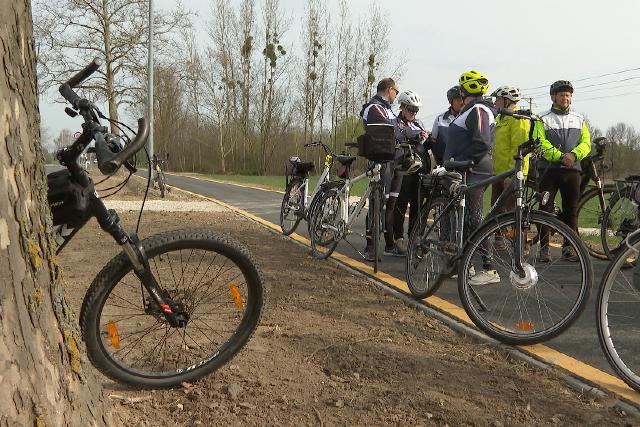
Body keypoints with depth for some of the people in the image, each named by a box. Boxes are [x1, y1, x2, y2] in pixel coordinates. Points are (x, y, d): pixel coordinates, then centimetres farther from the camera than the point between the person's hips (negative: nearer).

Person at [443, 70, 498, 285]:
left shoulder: (478, 110, -11)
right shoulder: (470, 110, 21)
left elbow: (481, 143, -23)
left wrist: (458, 161, -20)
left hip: (474, 171, -11)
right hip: (465, 171, 11)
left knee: (473, 218, -12)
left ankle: (489, 269, -9)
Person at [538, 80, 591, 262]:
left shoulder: (579, 119, 16)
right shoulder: (543, 119, 3)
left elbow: (586, 142, 6)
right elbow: (541, 143, -9)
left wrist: (574, 154, -14)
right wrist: (560, 156, -20)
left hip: (572, 170, 3)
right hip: (549, 169, -3)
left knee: (571, 210, 5)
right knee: (546, 209, -3)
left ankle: (569, 247, 13)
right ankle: (544, 247, 2)